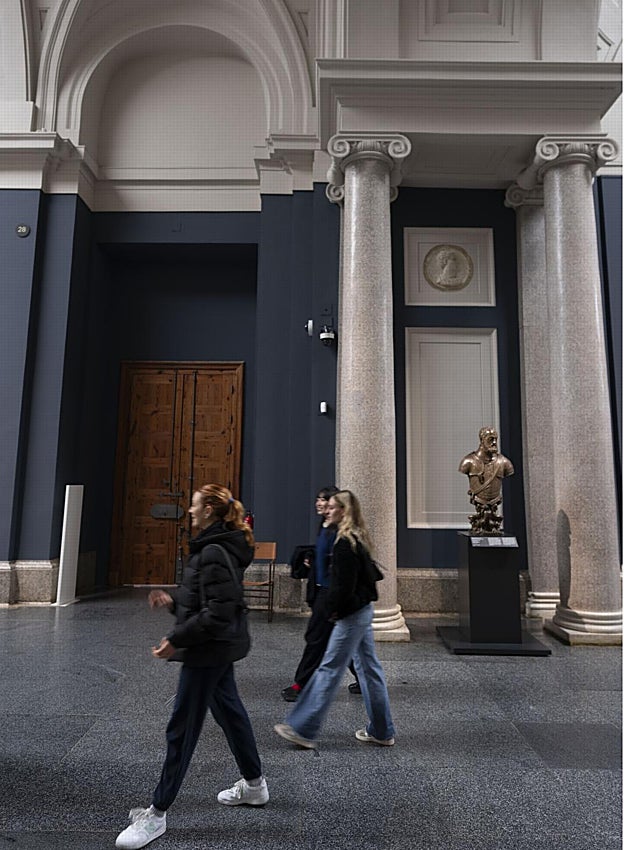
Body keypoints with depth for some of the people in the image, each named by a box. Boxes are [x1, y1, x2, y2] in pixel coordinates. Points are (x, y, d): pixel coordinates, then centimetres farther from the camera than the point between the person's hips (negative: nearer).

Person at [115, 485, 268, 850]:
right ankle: (255, 784, 38)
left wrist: (176, 639, -21)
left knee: (182, 728, 2)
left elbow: (218, 613, -27)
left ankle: (157, 814, 17)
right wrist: (173, 600, 7)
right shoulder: (219, 546, 8)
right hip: (221, 647, 10)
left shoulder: (214, 553, -24)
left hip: (210, 650, -10)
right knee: (230, 711, 22)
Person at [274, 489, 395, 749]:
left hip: (351, 615, -10)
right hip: (363, 610, 10)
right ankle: (381, 731, 26)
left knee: (329, 669, -1)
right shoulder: (357, 538, 10)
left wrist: (335, 609, -8)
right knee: (368, 667, 15)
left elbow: (345, 584, -23)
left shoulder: (346, 543, -20)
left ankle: (303, 730, 9)